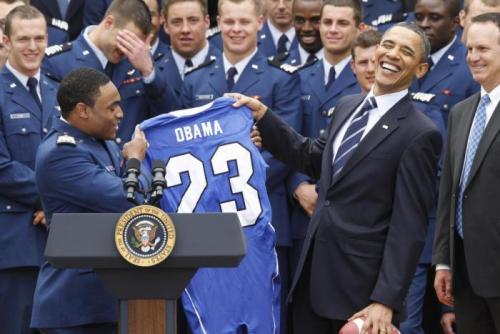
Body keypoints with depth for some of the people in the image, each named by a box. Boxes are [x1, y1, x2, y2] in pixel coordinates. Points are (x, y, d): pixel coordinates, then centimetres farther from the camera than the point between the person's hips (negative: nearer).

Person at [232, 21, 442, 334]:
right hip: (314, 272, 7)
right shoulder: (347, 107, 10)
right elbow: (313, 157, 25)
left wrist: (386, 300, -20)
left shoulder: (420, 134, -12)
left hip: (361, 283, -7)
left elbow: (408, 228, -15)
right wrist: (263, 116, 14)